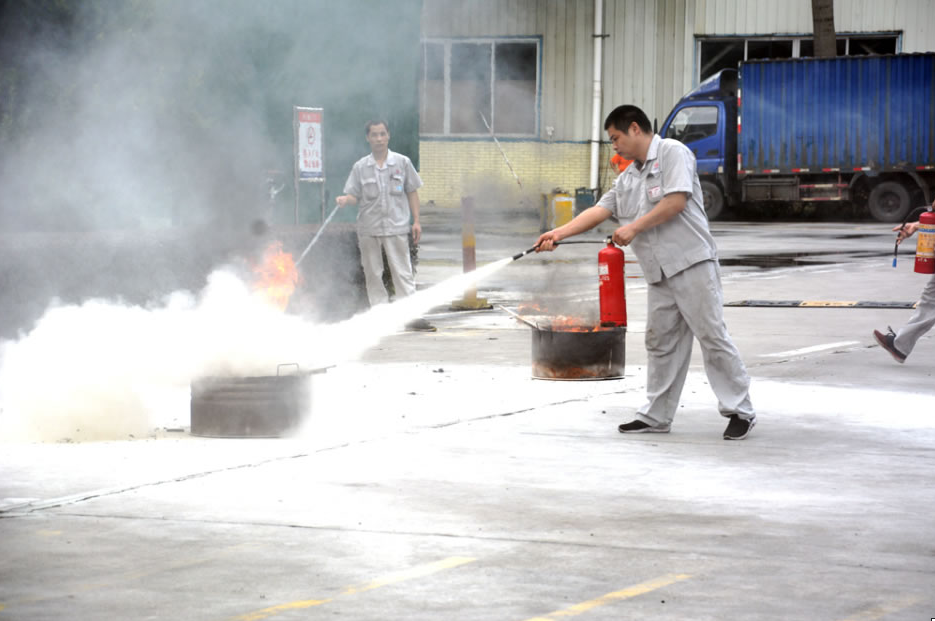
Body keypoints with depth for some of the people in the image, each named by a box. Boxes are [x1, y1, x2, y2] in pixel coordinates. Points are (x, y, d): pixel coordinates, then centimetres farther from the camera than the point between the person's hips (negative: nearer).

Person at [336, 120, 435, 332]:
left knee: (403, 273, -3)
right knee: (373, 274, 5)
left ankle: (412, 316, -4)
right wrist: (345, 199, -19)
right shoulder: (360, 167, 5)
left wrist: (416, 221, 4)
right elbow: (354, 195, 5)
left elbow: (412, 193, 9)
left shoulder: (402, 162, 5)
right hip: (368, 229, 1)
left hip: (396, 227, -1)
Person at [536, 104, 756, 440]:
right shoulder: (628, 178, 22)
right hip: (659, 274, 8)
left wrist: (634, 227, -9)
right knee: (660, 342, 8)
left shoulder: (672, 153, -3)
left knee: (712, 336, -8)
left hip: (692, 263, -8)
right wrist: (558, 233, 10)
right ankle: (656, 416, 13)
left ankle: (739, 411, -4)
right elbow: (599, 210, 19)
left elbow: (676, 201, -14)